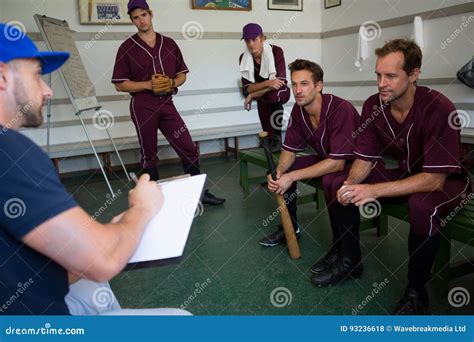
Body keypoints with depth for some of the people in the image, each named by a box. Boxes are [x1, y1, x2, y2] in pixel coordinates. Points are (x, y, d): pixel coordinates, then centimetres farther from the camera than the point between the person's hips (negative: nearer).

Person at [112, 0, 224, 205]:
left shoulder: (169, 44, 10)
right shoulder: (127, 48, 0)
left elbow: (182, 74, 14)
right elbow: (120, 84, -3)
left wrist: (172, 83, -9)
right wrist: (148, 84, -16)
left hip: (167, 104, 3)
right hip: (142, 106, -3)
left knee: (189, 150, 0)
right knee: (149, 155, 7)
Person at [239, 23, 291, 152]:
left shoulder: (276, 51, -21)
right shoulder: (244, 58, -12)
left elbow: (281, 81, -27)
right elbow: (246, 88, -16)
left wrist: (252, 95, -24)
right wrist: (267, 83, -35)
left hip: (279, 92, -4)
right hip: (263, 98, 4)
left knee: (273, 95, -37)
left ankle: (277, 137, -22)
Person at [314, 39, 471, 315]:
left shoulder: (438, 108, -28)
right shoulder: (373, 106, -11)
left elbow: (434, 179, -31)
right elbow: (365, 159, -6)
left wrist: (374, 191, -37)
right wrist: (352, 184, -28)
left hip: (446, 181, -5)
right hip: (405, 173, 6)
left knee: (423, 205, -39)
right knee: (340, 183, -9)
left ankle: (417, 292, -14)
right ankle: (351, 261, 6)